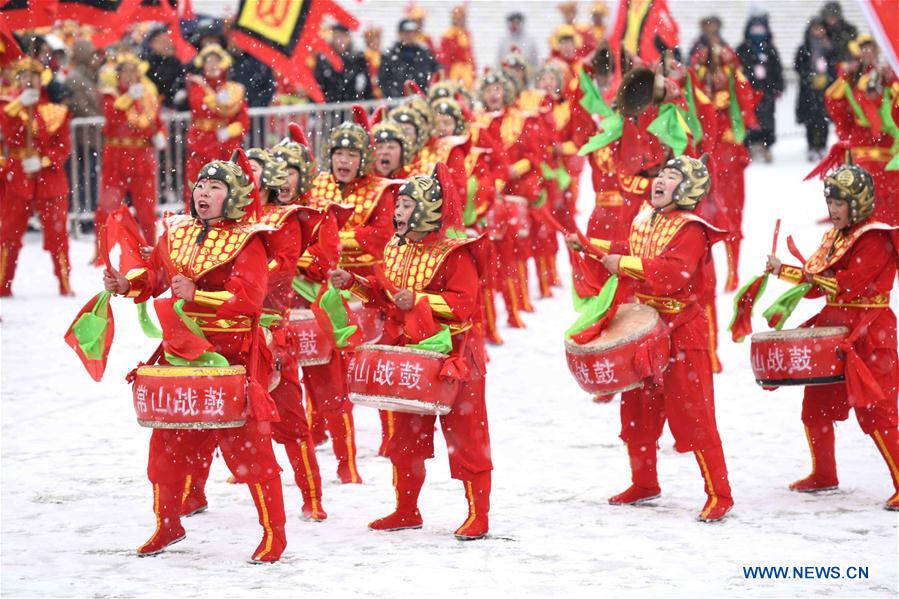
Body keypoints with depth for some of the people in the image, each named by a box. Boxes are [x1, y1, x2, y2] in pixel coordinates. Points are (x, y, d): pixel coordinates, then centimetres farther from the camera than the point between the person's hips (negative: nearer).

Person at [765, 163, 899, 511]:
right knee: (816, 405, 14)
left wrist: (813, 276, -17)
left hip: (870, 334, -9)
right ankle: (823, 476, 30)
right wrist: (783, 271, 4)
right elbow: (818, 284, 15)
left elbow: (851, 283, -23)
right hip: (834, 327, 9)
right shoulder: (833, 237, 14)